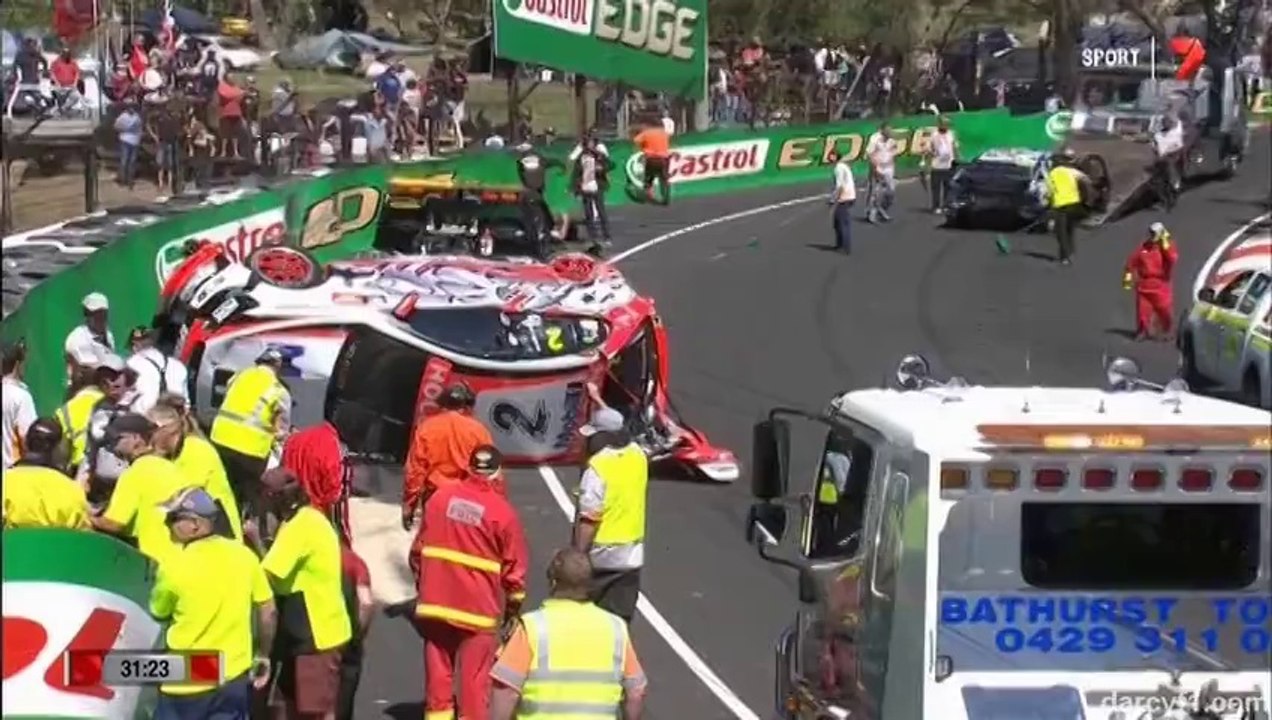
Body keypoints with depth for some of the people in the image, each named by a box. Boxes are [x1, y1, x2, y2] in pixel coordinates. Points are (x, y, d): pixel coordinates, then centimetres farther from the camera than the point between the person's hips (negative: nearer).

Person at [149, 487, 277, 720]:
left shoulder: (175, 566, -14)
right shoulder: (244, 556, -2)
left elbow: (158, 613, 3)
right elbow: (268, 612, 5)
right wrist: (262, 655, 17)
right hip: (234, 677, 4)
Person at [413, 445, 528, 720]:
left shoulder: (441, 497, 0)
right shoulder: (503, 511, -11)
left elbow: (420, 547, 8)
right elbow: (515, 564, -4)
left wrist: (422, 583, 22)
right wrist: (514, 602, 11)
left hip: (436, 600, 4)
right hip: (479, 606, -4)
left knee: (438, 668, 12)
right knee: (475, 674, 2)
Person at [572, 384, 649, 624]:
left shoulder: (598, 467, -19)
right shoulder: (637, 456, 2)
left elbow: (588, 519, -21)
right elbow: (615, 427, 24)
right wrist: (597, 399, 35)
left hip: (600, 556, -6)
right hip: (631, 555, 6)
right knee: (619, 620, 7)